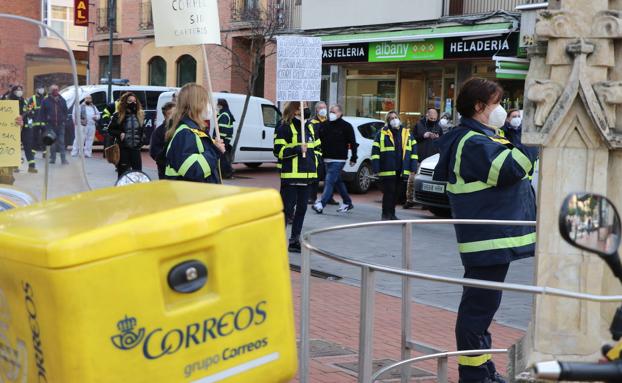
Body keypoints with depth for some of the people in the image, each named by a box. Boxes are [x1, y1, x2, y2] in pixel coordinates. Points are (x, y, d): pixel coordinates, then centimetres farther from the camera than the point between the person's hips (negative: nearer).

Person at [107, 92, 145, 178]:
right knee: (123, 173, 1)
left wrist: (141, 140, 7)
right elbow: (110, 129, 0)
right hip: (123, 148, -4)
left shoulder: (140, 115, 7)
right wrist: (119, 134, -15)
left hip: (136, 148, 4)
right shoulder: (118, 115, -4)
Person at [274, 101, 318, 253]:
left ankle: (295, 240, 19)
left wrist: (315, 166, 16)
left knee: (301, 209, 11)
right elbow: (278, 151, -14)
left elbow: (314, 148, 26)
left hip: (306, 175, 8)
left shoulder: (308, 128, 17)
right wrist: (297, 149, -23)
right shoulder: (285, 128, -7)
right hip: (291, 176, -8)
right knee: (287, 209, -8)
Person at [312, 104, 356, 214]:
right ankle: (347, 203, 27)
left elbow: (353, 143, -5)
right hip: (327, 159, 7)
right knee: (338, 181, 15)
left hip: (338, 160, -7)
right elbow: (320, 139, 15)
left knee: (329, 181, -14)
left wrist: (353, 158, -7)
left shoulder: (346, 126, -4)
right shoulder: (325, 125, 11)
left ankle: (321, 204, -21)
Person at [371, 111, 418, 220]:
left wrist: (413, 168, 4)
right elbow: (375, 151, -1)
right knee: (388, 193, -5)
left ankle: (392, 213, 20)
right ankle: (385, 215, 2)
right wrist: (376, 168, -10)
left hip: (402, 170, 4)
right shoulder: (381, 134, 2)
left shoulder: (407, 133, 12)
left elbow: (413, 150, 13)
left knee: (397, 193, 9)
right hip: (387, 170, -4)